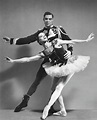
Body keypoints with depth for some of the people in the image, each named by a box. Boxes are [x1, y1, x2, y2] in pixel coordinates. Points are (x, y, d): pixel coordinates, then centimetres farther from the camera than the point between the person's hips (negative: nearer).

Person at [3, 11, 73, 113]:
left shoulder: (59, 30, 0)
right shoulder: (41, 32, 6)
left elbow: (69, 41, 0)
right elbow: (27, 39, 1)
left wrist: (69, 51, -20)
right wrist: (12, 40, -8)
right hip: (48, 59, 2)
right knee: (37, 80, 4)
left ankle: (50, 105, 18)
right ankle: (25, 101, 16)